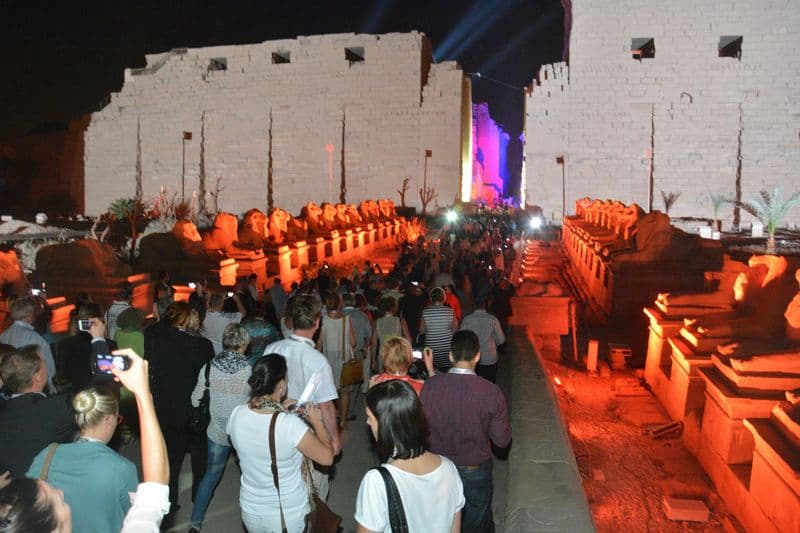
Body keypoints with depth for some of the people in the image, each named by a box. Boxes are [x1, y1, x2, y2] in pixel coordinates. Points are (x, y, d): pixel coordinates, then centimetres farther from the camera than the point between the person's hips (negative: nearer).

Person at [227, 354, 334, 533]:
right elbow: (327, 457, -19)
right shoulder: (291, 425, -31)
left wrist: (279, 411, 5)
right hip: (288, 515, -4)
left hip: (250, 511, 4)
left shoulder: (237, 415, -17)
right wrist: (317, 421, -7)